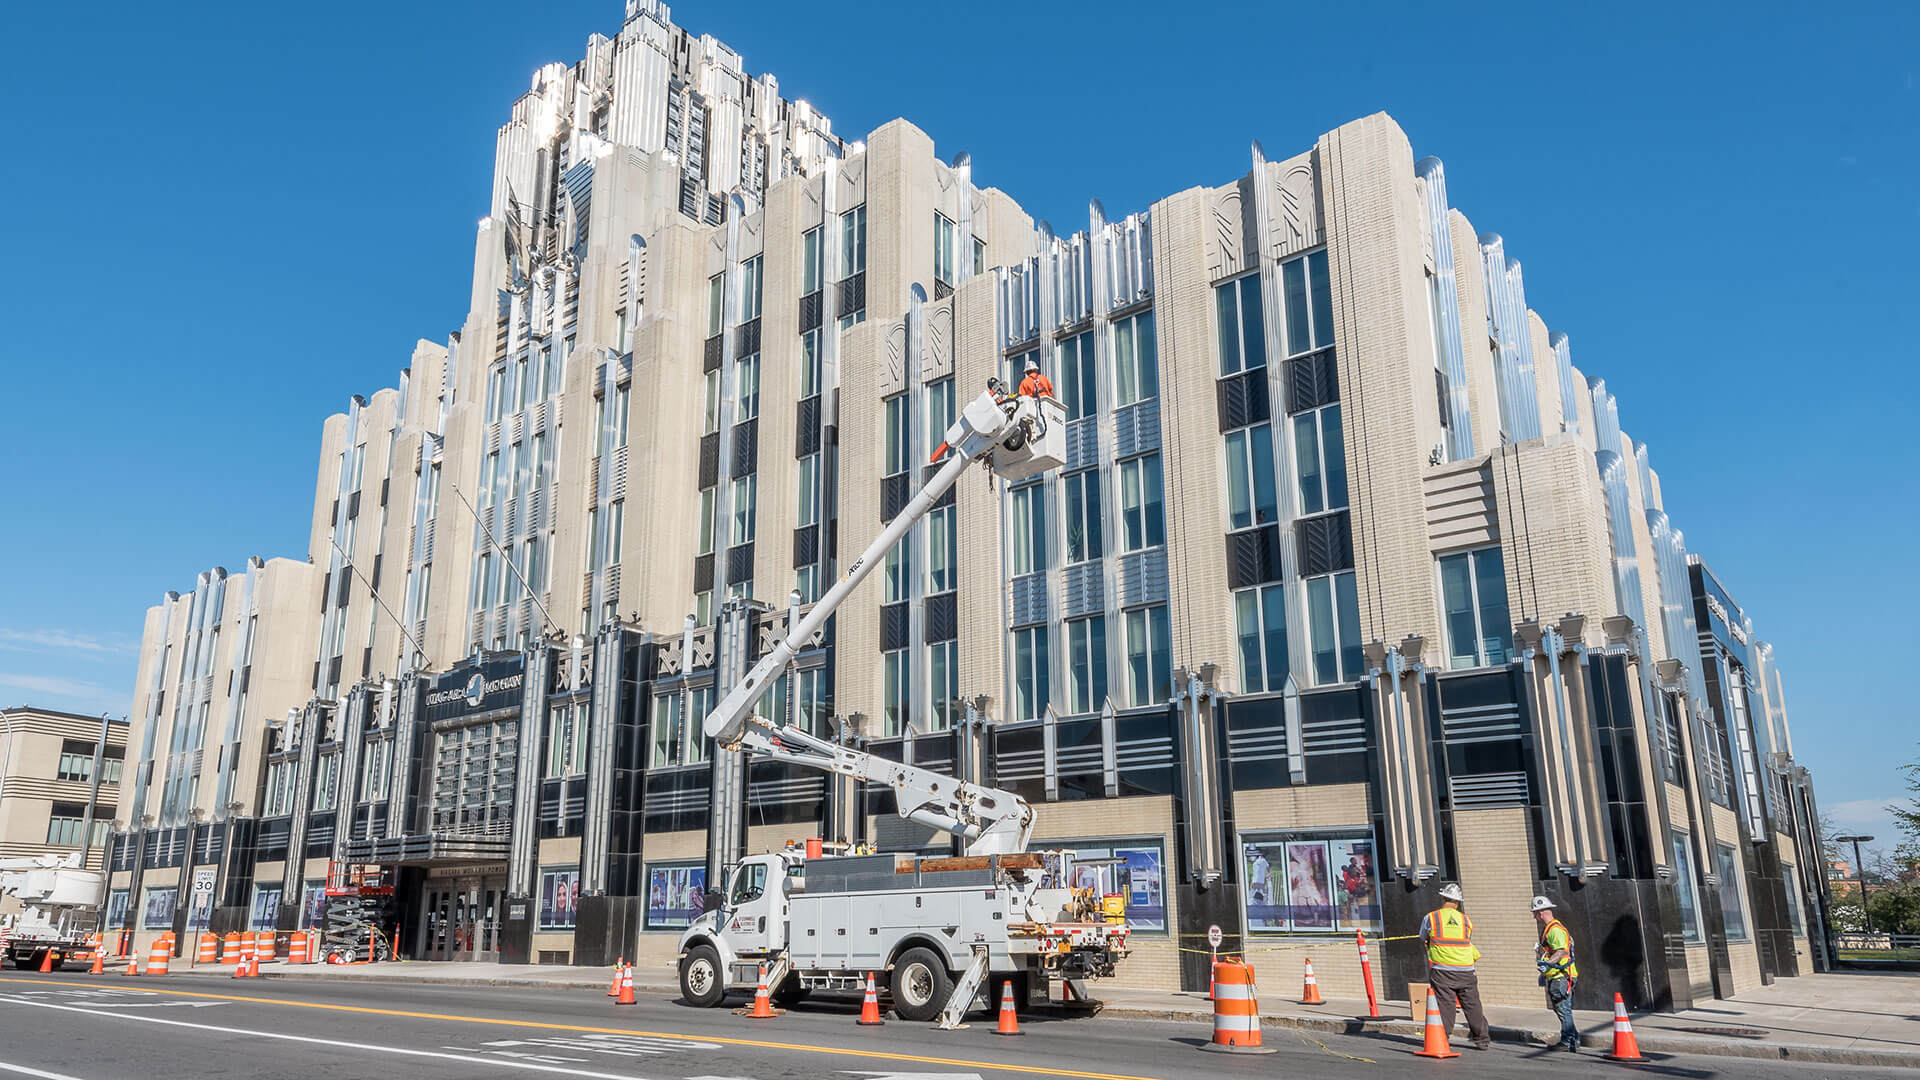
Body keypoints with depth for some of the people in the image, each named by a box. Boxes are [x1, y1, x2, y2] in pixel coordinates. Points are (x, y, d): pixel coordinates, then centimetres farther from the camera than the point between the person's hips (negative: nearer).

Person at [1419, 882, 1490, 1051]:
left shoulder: (1430, 918, 0)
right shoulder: (1466, 920, 8)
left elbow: (1422, 938, 15)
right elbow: (1469, 942, 17)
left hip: (1441, 970, -2)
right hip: (1465, 969, 2)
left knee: (1444, 1004, 1)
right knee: (1472, 1005, 10)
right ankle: (1482, 1039, 15)